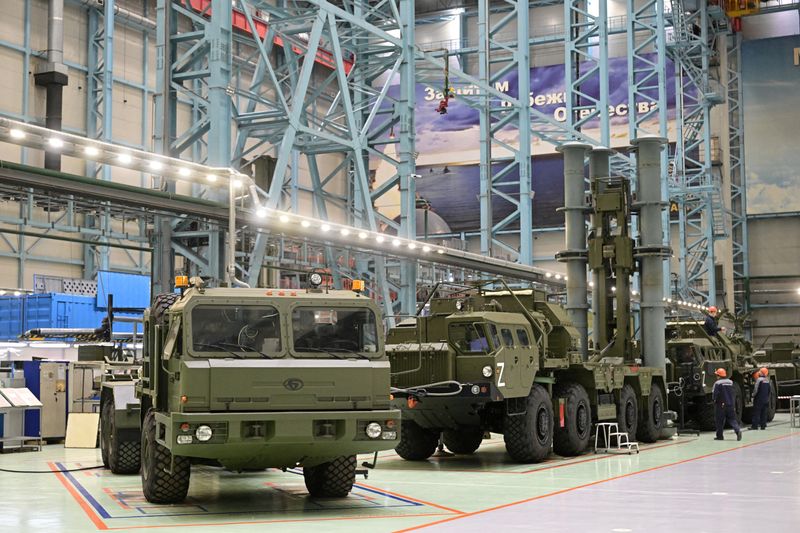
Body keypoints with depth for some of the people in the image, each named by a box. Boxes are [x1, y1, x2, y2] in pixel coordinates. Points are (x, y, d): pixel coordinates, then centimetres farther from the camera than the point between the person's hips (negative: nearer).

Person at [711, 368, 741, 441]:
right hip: (730, 404, 5)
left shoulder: (717, 383, -13)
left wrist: (714, 399, 2)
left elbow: (714, 394, -15)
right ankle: (738, 430, -15)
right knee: (732, 419, 8)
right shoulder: (730, 382, 9)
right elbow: (734, 394, 15)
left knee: (719, 421, 5)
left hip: (720, 405, -5)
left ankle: (719, 436, 10)